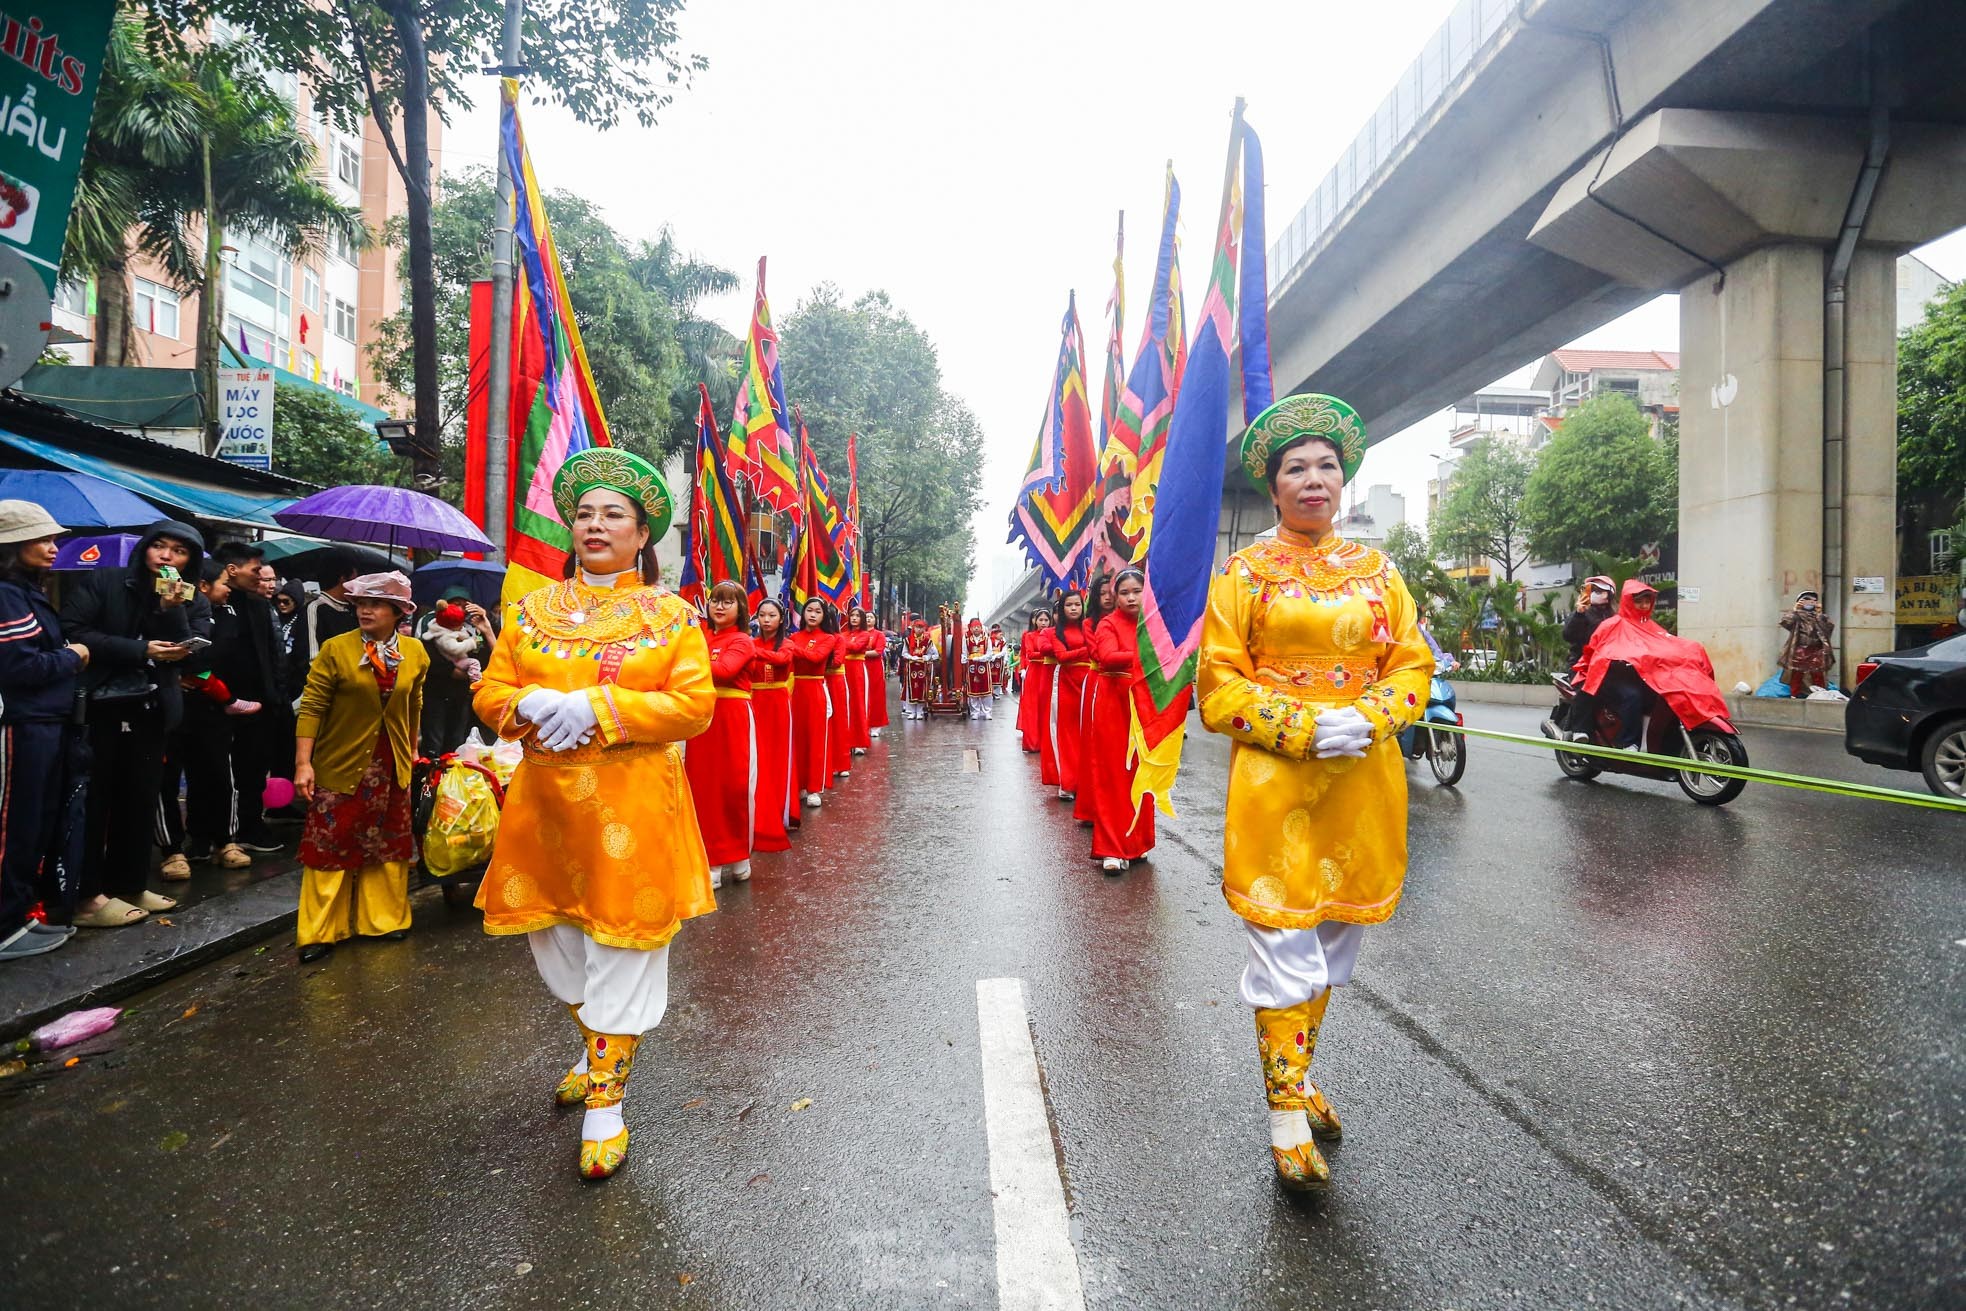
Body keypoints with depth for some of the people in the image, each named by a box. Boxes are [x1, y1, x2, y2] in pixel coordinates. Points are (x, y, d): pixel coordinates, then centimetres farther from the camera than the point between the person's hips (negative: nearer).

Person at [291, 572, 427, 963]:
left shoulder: (415, 652, 2)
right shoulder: (336, 649, -8)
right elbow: (312, 707, -10)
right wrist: (303, 762, -15)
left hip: (391, 767, 3)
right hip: (341, 765, -3)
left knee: (387, 844, 10)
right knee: (330, 845, 2)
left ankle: (384, 920, 23)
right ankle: (320, 932, 13)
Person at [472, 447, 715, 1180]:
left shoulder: (671, 615, -2)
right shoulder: (532, 609, 9)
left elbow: (694, 706, -11)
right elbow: (488, 694, 9)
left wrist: (597, 706, -19)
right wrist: (532, 705, -14)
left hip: (631, 805, -4)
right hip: (545, 800, 5)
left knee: (621, 949, 3)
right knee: (551, 938, 17)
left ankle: (606, 1099, 19)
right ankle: (597, 1043, 44)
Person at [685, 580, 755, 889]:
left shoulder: (742, 641, -1)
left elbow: (724, 670, -21)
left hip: (733, 720, -4)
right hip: (702, 719, 4)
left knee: (735, 786, 0)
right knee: (704, 788, 2)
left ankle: (739, 856, 17)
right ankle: (711, 861, 11)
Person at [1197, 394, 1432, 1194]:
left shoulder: (1377, 571, 11)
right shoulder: (1244, 574, 0)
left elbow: (1413, 667, 8)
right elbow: (1218, 687, -4)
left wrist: (1367, 718, -12)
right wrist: (1306, 727, -16)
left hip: (1363, 783, 4)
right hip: (1274, 784, -4)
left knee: (1333, 944, 15)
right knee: (1285, 948, -3)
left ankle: (1298, 1075, 36)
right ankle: (1288, 1118, 13)